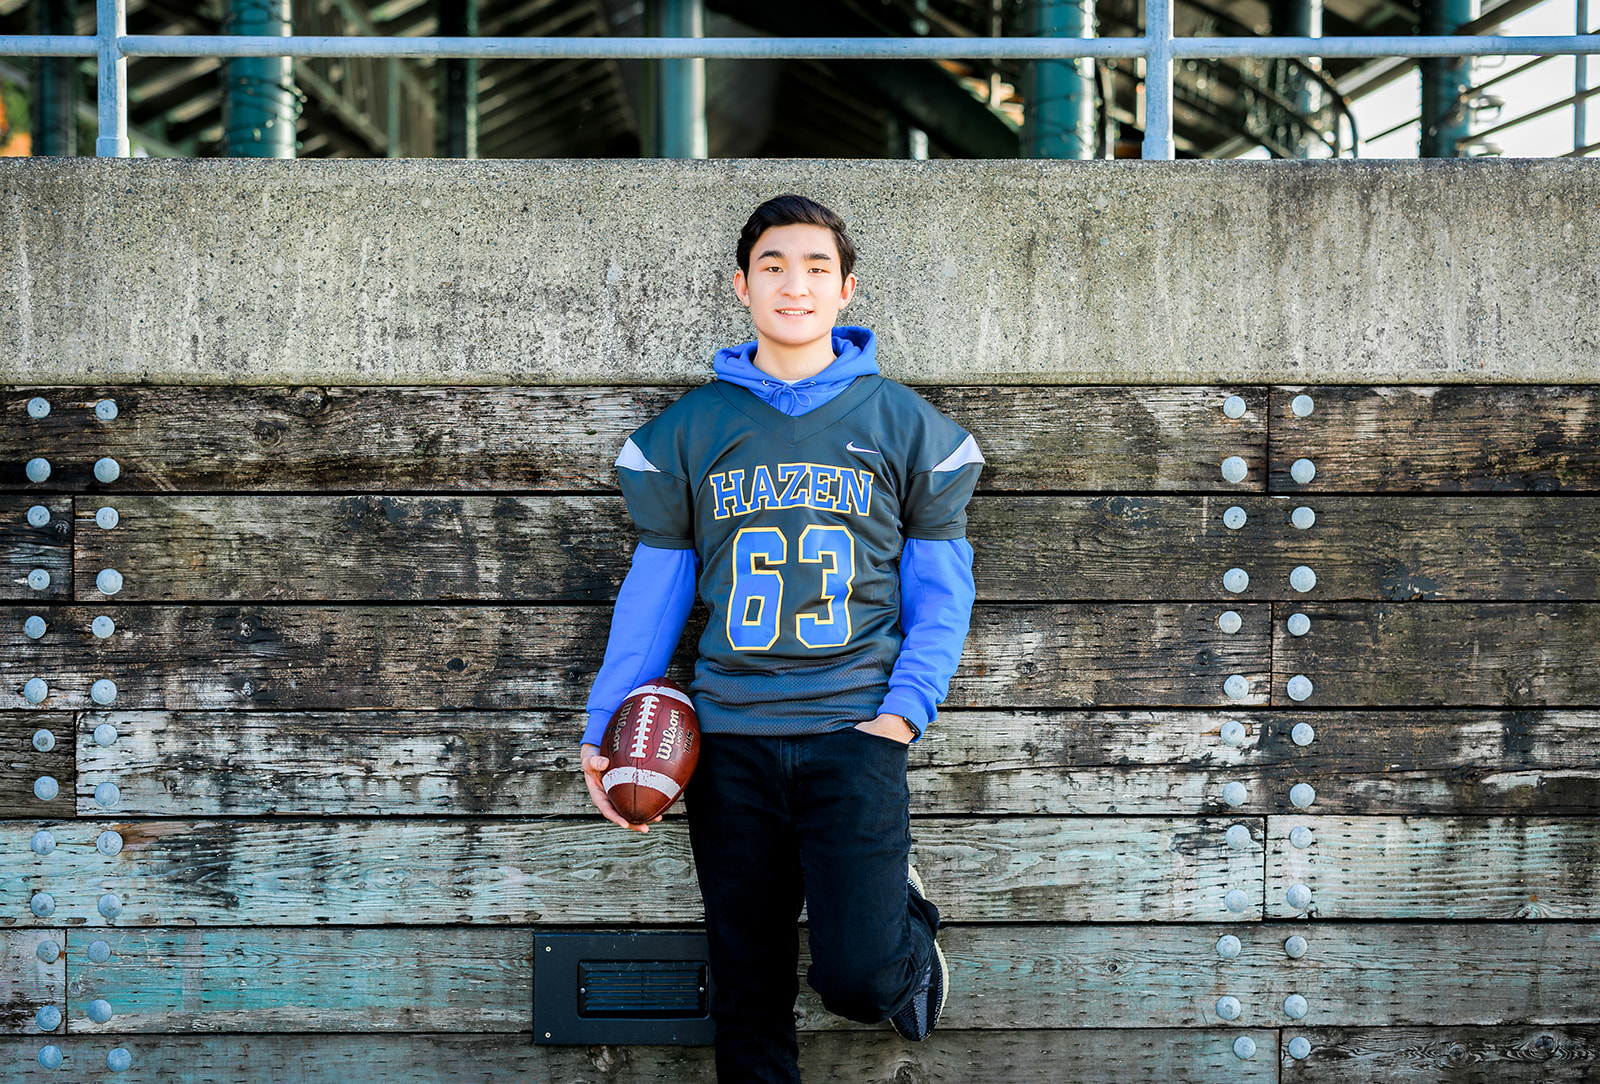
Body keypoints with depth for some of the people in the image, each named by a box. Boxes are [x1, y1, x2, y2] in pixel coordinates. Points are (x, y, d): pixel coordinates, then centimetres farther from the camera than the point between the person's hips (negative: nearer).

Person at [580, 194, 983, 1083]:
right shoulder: (689, 430, 10)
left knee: (858, 978, -12)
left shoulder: (905, 425, 7)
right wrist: (608, 728, 6)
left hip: (854, 732, -2)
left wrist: (904, 710, -6)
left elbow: (940, 588, 8)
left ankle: (906, 916, 21)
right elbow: (655, 587, 13)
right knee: (749, 1000, 5)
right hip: (729, 740, 2)